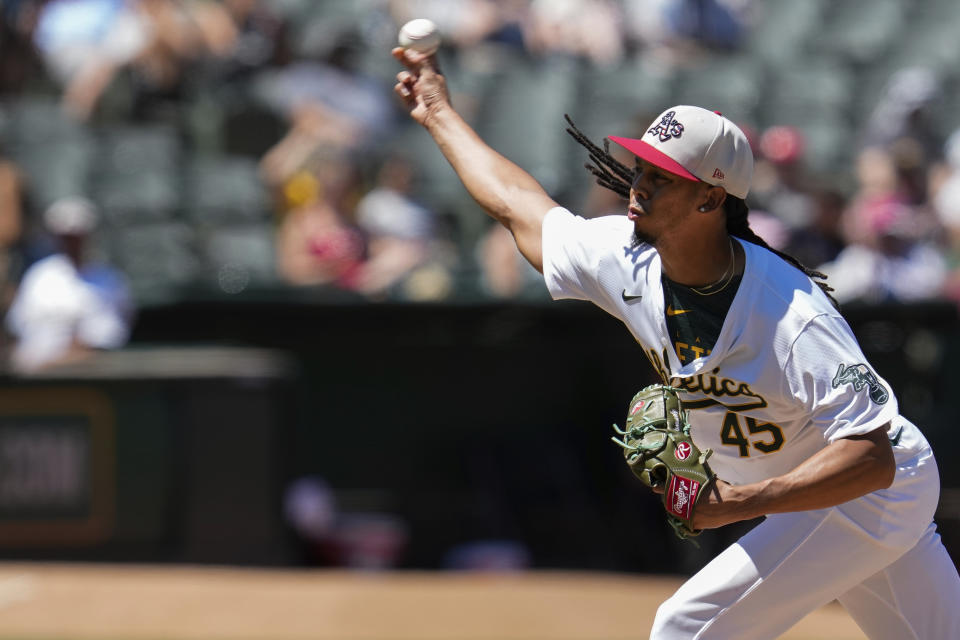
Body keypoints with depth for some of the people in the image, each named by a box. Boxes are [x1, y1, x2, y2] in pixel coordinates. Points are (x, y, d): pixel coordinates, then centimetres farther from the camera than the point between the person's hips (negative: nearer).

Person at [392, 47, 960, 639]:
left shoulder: (793, 319, -33)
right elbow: (517, 205, 8)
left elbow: (874, 459, -36)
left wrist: (746, 502, -44)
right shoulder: (627, 260, -10)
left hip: (879, 494, -7)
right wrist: (440, 112, 17)